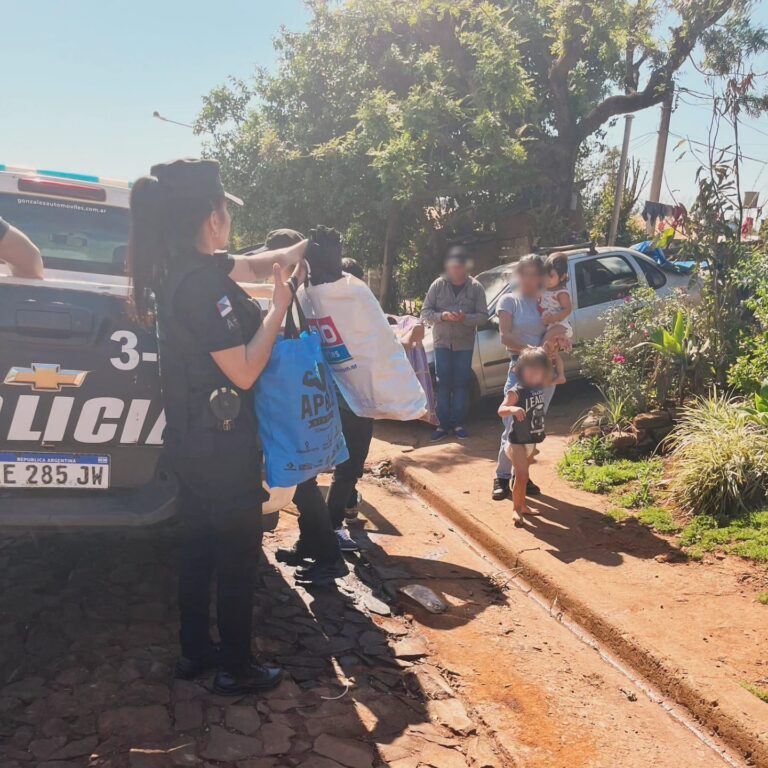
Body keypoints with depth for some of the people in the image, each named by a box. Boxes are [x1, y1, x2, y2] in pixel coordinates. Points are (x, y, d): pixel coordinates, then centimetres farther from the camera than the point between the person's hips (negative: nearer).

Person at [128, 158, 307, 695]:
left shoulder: (180, 268, 5)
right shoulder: (203, 282, -24)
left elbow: (251, 266, 20)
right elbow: (244, 371, -21)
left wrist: (296, 251, 9)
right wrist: (280, 305, -15)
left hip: (192, 438, 9)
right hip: (221, 442, -9)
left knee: (200, 545, 19)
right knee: (238, 554, 5)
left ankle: (194, 651, 33)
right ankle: (236, 668, 19)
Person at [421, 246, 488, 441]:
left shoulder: (476, 287, -2)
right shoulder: (437, 285, -1)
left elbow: (483, 316, -5)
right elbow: (425, 312, -1)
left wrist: (465, 318, -24)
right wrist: (442, 316, -21)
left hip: (465, 344, 0)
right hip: (442, 343, 0)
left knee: (461, 384, 3)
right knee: (443, 384, -1)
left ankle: (458, 423, 12)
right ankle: (443, 424, 5)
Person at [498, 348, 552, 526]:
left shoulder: (540, 387, -2)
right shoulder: (516, 392, -23)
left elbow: (551, 379, 22)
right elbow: (501, 410, -37)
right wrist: (512, 409, -56)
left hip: (532, 440, 7)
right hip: (517, 441, -7)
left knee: (522, 475, 20)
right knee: (522, 476, -11)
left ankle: (521, 505, 34)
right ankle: (516, 509, 3)